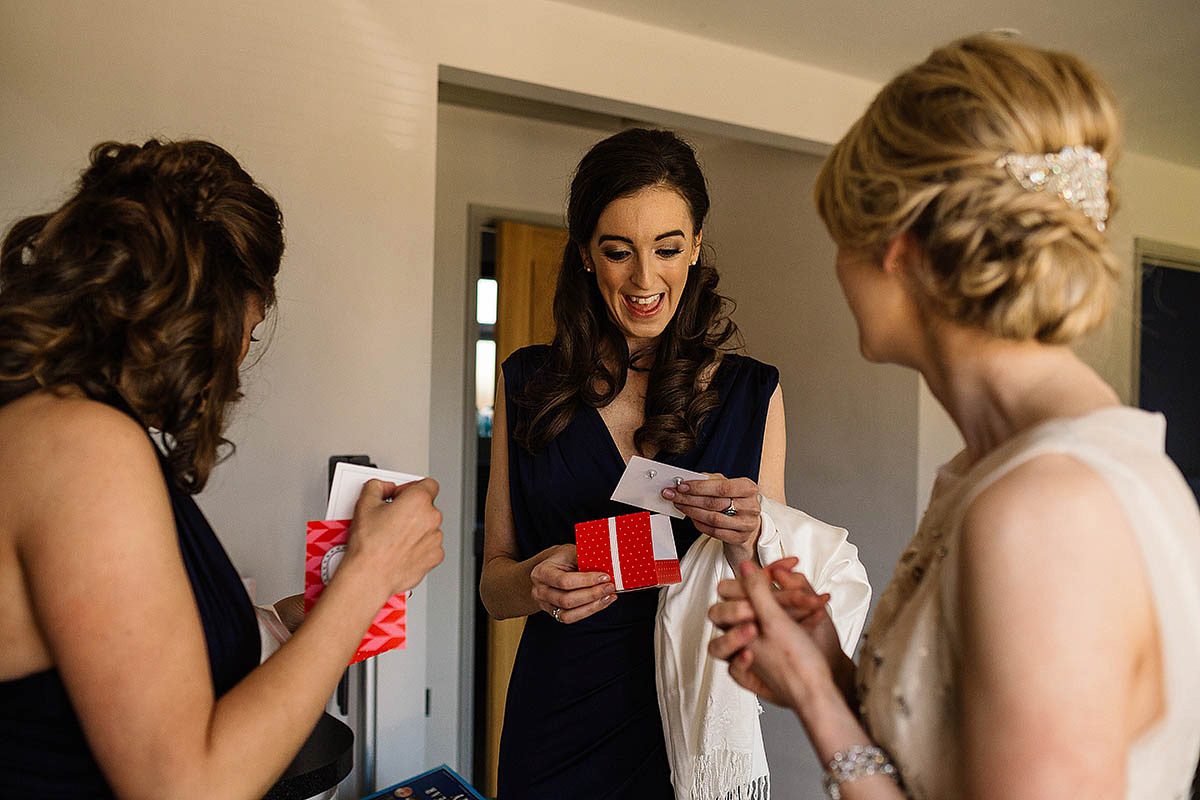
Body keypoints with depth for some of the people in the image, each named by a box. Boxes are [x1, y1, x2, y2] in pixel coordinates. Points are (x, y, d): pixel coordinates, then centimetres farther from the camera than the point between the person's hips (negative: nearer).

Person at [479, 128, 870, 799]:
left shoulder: (753, 393, -5)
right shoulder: (528, 384, -3)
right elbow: (494, 578, 0)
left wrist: (744, 547, -23)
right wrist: (536, 584, -21)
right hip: (558, 721, 1)